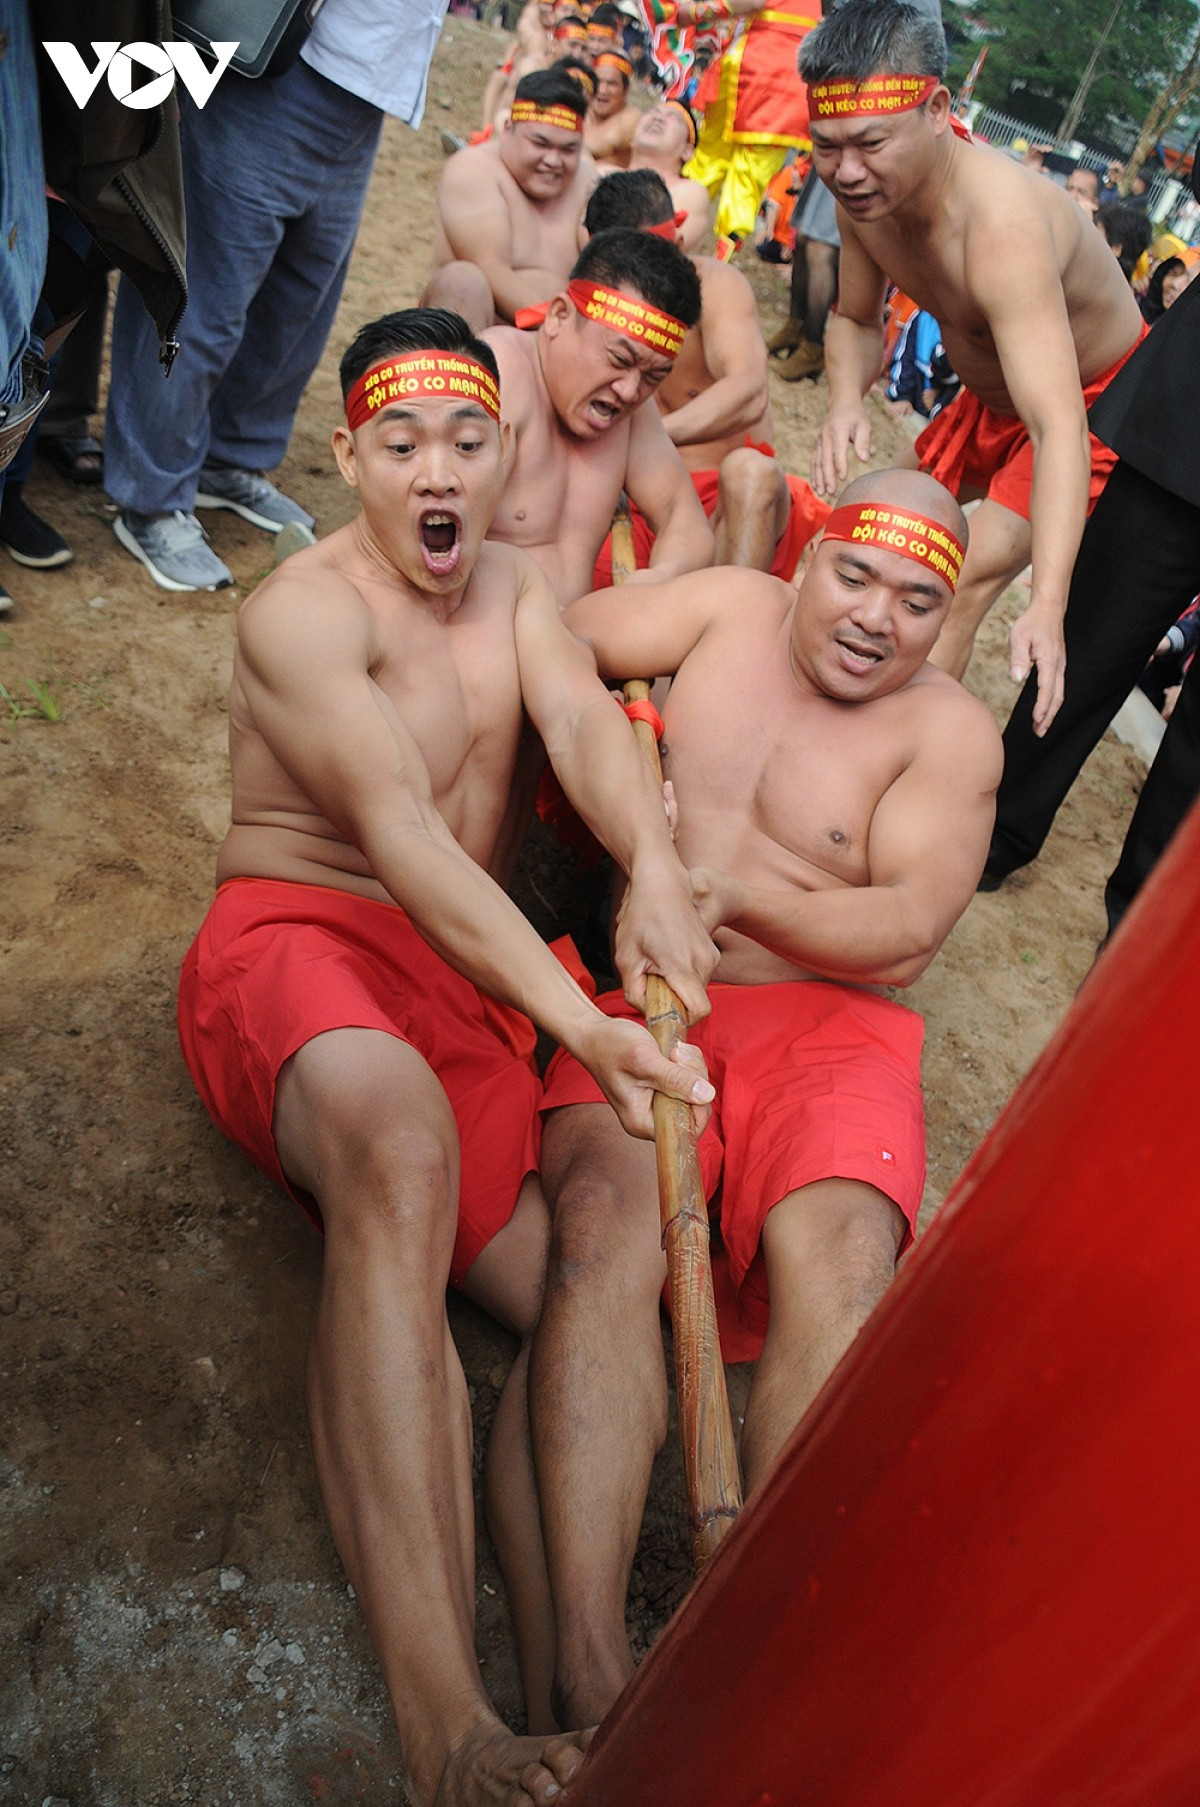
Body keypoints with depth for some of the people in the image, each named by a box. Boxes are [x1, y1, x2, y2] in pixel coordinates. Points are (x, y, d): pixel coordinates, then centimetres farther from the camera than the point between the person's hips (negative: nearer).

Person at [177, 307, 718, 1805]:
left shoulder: (512, 584, 18)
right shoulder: (301, 611, -4)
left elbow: (585, 720, -2)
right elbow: (399, 833, -20)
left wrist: (656, 864, -27)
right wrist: (576, 1021, -33)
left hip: (473, 978, 7)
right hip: (297, 941, -7)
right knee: (400, 1142, -40)